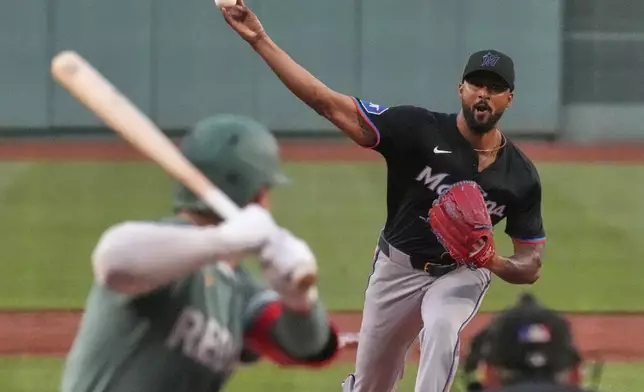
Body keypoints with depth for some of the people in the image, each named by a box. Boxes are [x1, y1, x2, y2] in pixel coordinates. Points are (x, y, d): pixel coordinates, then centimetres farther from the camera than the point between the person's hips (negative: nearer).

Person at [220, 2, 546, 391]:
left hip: (462, 272, 0)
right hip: (398, 268, 0)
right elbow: (328, 103, -23)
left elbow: (531, 266, -6)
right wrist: (259, 39, -31)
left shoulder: (521, 176, -12)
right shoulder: (418, 128, -19)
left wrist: (497, 262, -31)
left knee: (441, 329, -35)